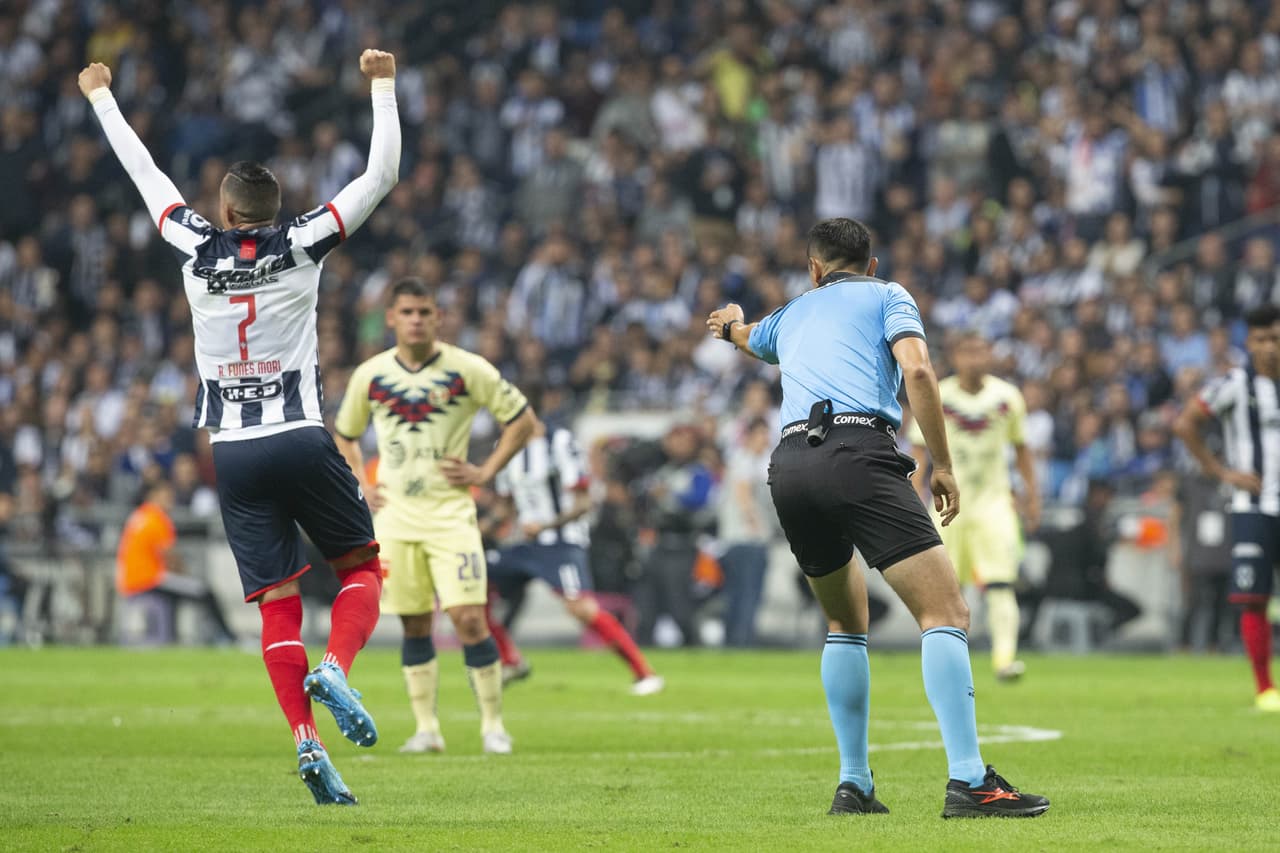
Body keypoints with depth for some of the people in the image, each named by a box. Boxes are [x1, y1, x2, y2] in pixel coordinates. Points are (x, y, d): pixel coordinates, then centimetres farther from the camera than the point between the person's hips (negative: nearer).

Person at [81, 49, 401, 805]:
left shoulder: (199, 250, 1)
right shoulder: (301, 246, -3)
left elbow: (145, 172, 14)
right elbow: (382, 176, -1)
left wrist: (101, 97, 27)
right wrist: (382, 87, 8)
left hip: (233, 453, 2)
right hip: (301, 440, -2)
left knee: (278, 602, 2)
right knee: (362, 566, 13)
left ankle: (306, 741, -12)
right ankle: (336, 669, -17)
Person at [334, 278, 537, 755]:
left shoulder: (467, 370, -5)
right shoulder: (370, 375, 4)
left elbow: (522, 419, 2)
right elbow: (344, 434, 20)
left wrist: (486, 472, -5)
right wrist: (362, 485, 7)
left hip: (450, 514, -3)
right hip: (395, 515, 3)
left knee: (468, 617, -12)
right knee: (414, 625, 5)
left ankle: (493, 724, -1)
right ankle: (426, 729, 13)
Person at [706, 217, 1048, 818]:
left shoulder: (792, 314, 33)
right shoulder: (886, 296, 19)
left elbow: (747, 337, 59)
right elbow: (917, 371, -1)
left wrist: (731, 324, 84)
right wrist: (942, 466, 4)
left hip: (789, 464, 5)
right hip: (860, 453, -5)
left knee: (846, 622, 24)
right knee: (946, 611, -9)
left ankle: (853, 785, 16)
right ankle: (968, 783, -24)